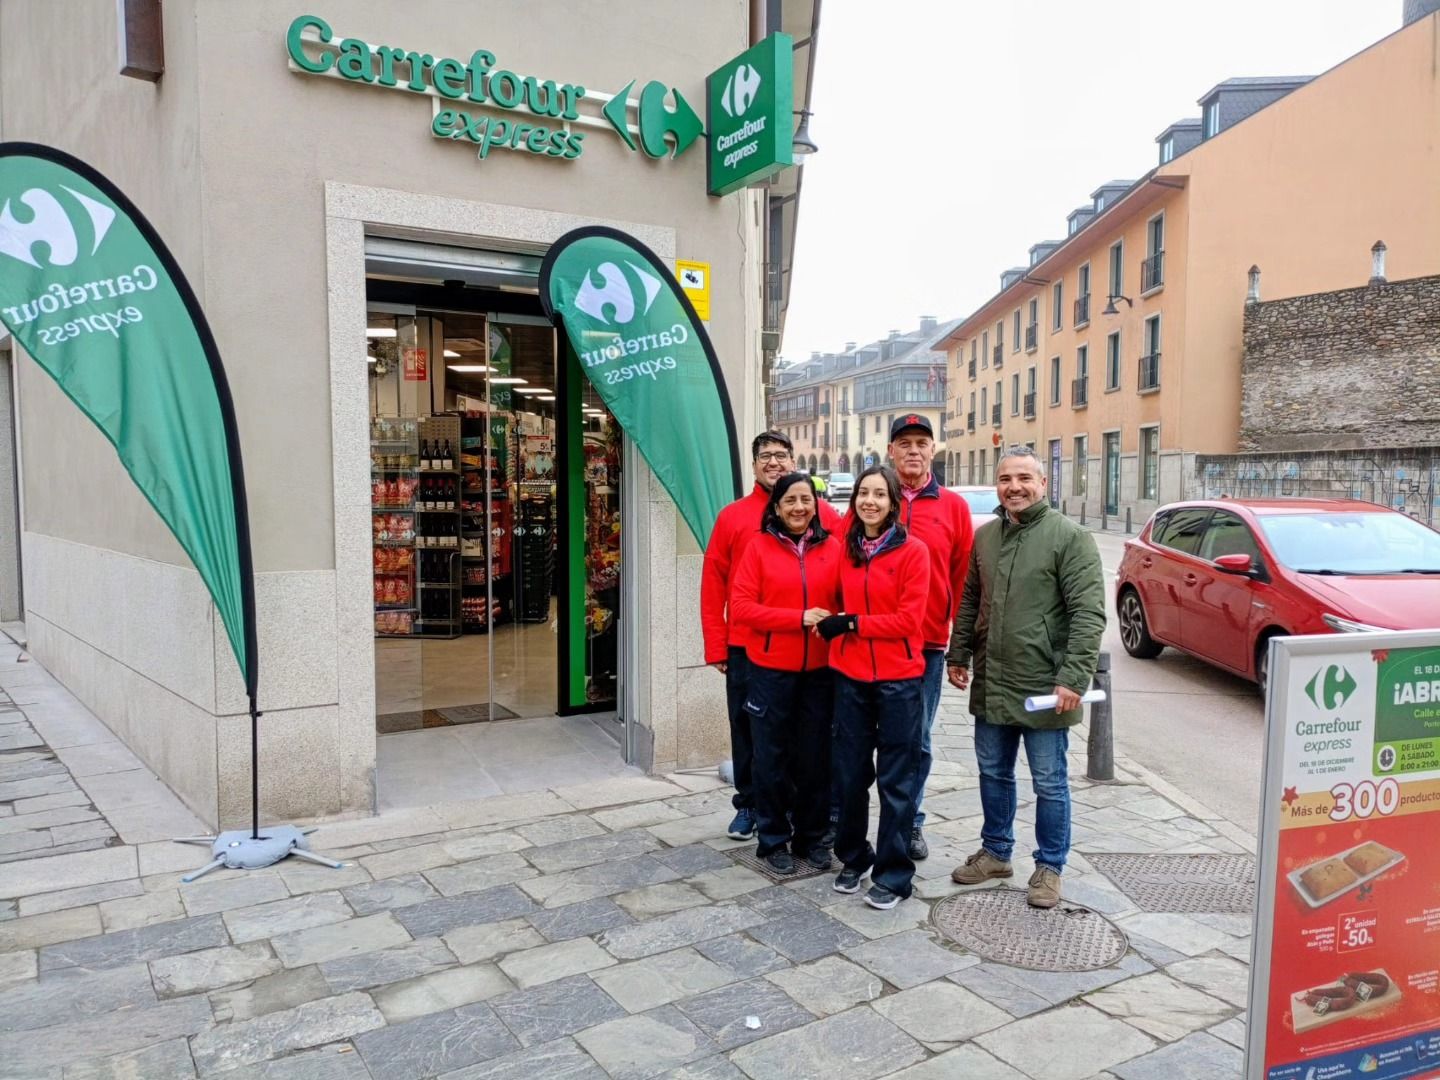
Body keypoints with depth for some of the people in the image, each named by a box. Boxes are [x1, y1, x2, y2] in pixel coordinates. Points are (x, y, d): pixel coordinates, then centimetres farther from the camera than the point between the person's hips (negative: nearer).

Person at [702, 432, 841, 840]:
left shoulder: (823, 514, 2)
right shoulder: (732, 516, 3)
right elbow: (713, 585, 2)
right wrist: (716, 648, -2)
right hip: (746, 648, 1)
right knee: (746, 729, 11)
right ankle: (748, 805, 27)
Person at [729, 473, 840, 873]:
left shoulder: (832, 547, 2)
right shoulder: (760, 546, -4)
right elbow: (741, 607, -9)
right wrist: (799, 618, -16)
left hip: (819, 670, 2)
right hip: (770, 669, -2)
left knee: (815, 756, 12)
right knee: (771, 757, 9)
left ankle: (811, 836, 29)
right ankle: (773, 839, 25)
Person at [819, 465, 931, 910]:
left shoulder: (913, 551, -8)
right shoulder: (845, 549, 6)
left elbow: (909, 619, -13)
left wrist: (852, 624, -14)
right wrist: (833, 626, -1)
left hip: (897, 677, -4)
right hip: (850, 674, 4)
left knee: (895, 778, 5)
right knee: (850, 772, 13)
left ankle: (893, 872, 18)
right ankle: (853, 857, 31)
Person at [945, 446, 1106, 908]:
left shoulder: (1070, 537, -11)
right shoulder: (985, 536, 9)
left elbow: (1088, 614, -16)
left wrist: (1073, 678, -21)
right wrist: (958, 655, 12)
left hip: (1044, 689, -6)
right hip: (991, 684, 6)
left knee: (1049, 783, 8)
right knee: (993, 773, 18)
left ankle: (1049, 868, 24)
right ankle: (995, 852, 35)